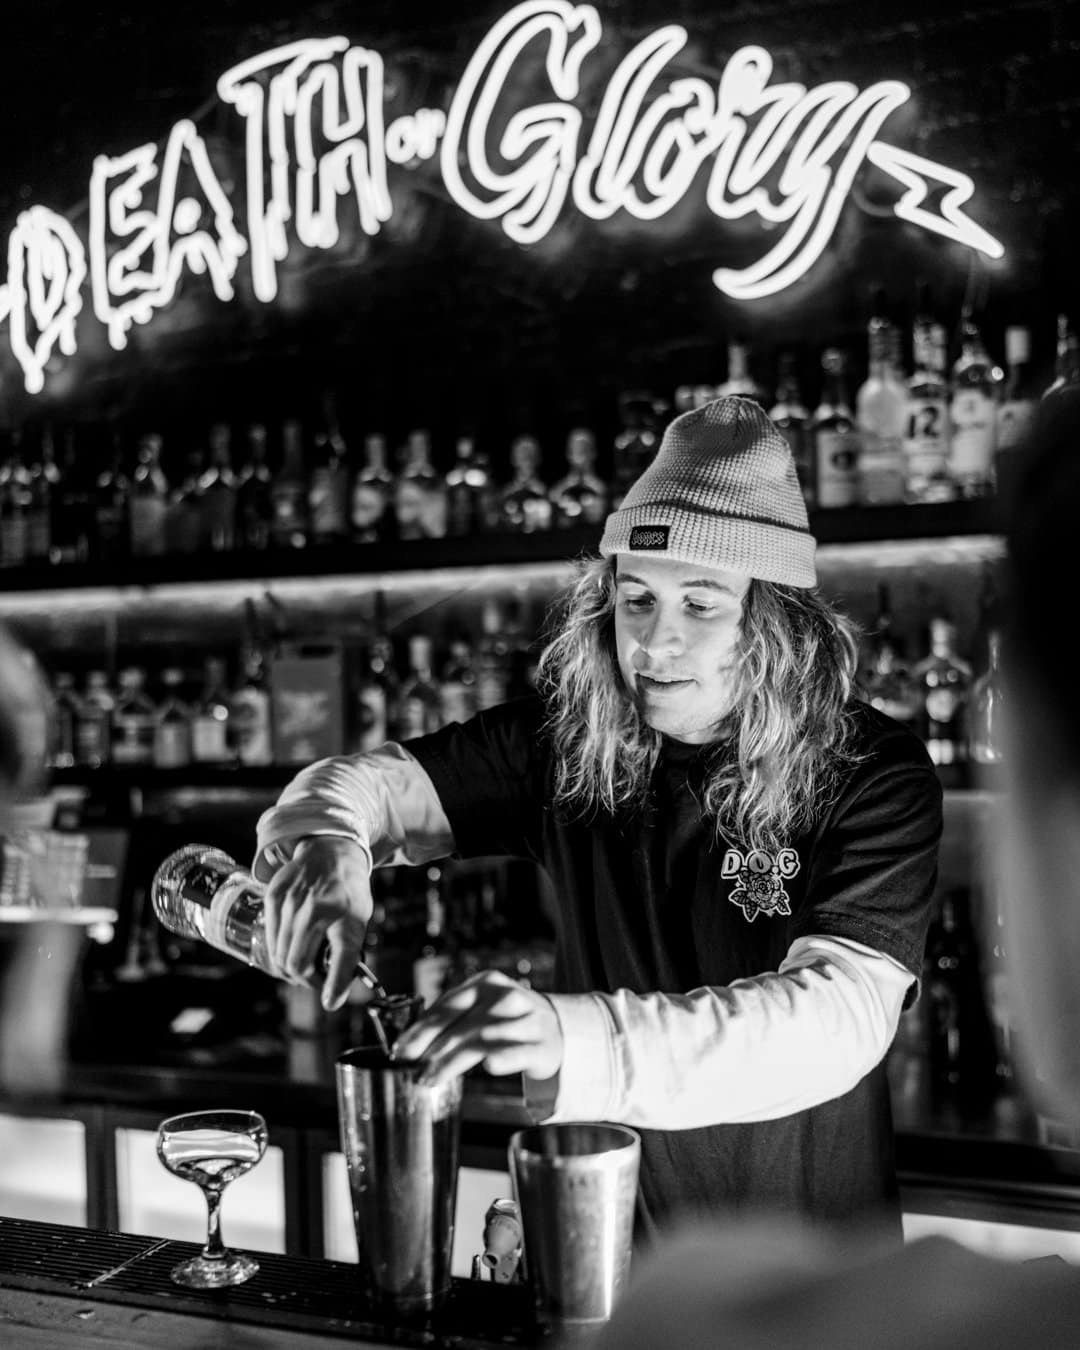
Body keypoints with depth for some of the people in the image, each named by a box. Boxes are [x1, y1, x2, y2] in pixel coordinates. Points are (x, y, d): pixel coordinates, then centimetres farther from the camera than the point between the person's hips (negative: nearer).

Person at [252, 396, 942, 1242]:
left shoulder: (872, 773, -12)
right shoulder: (567, 739, -2)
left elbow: (839, 1015, -24)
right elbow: (367, 781, -1)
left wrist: (569, 1035, -37)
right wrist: (325, 837, -25)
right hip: (601, 1231, 2)